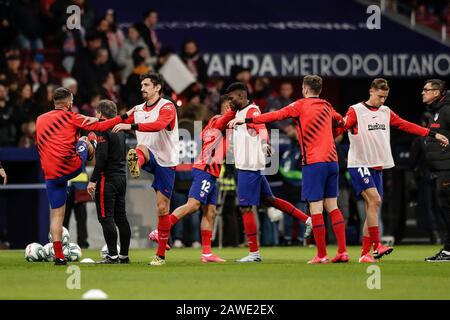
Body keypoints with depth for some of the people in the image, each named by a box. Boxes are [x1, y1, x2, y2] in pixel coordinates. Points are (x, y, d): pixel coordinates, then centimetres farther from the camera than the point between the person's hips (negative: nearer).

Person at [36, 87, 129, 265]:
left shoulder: (40, 120, 15)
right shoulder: (70, 117, 1)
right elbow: (98, 127, -2)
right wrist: (124, 117, 4)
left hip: (51, 175, 4)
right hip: (72, 167, -4)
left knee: (56, 214, 7)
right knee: (84, 142, 25)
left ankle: (58, 255, 0)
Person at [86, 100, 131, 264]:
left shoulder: (102, 130, -11)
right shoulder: (120, 130, 15)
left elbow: (102, 157, -19)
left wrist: (93, 180, -17)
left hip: (108, 178, -9)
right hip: (122, 177, 9)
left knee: (106, 218, -6)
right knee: (121, 217, 11)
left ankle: (112, 255, -10)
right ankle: (124, 255, 13)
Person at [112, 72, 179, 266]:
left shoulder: (167, 107, -9)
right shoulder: (138, 110, 12)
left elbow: (158, 125, -29)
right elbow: (121, 125, 20)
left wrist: (132, 125, -39)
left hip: (166, 162, -4)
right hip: (149, 158, 4)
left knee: (162, 208, -2)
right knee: (141, 148, -34)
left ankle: (161, 255, 7)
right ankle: (136, 165, -71)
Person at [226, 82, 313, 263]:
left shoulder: (251, 111, -15)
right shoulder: (239, 112, 15)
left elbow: (262, 128, -33)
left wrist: (264, 143, -50)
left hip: (249, 167, -10)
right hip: (246, 165, 10)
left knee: (245, 207, -6)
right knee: (268, 199, 18)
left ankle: (254, 253, -3)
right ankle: (306, 220, 23)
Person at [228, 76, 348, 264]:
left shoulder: (301, 105, -2)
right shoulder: (326, 106, 17)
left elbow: (276, 116, -12)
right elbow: (339, 120, 38)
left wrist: (246, 120, -12)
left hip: (314, 162, -6)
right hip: (332, 160, 6)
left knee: (316, 208, -4)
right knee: (332, 206, 9)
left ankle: (322, 255, -6)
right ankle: (342, 252, 2)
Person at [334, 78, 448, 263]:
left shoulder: (385, 112, 14)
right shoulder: (356, 111, -5)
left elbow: (406, 126, 16)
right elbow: (341, 127, -17)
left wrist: (433, 134, 13)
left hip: (377, 167, 7)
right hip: (359, 165, -7)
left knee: (373, 207, 3)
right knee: (374, 199, -21)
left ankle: (365, 253, 5)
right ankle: (376, 245, -22)